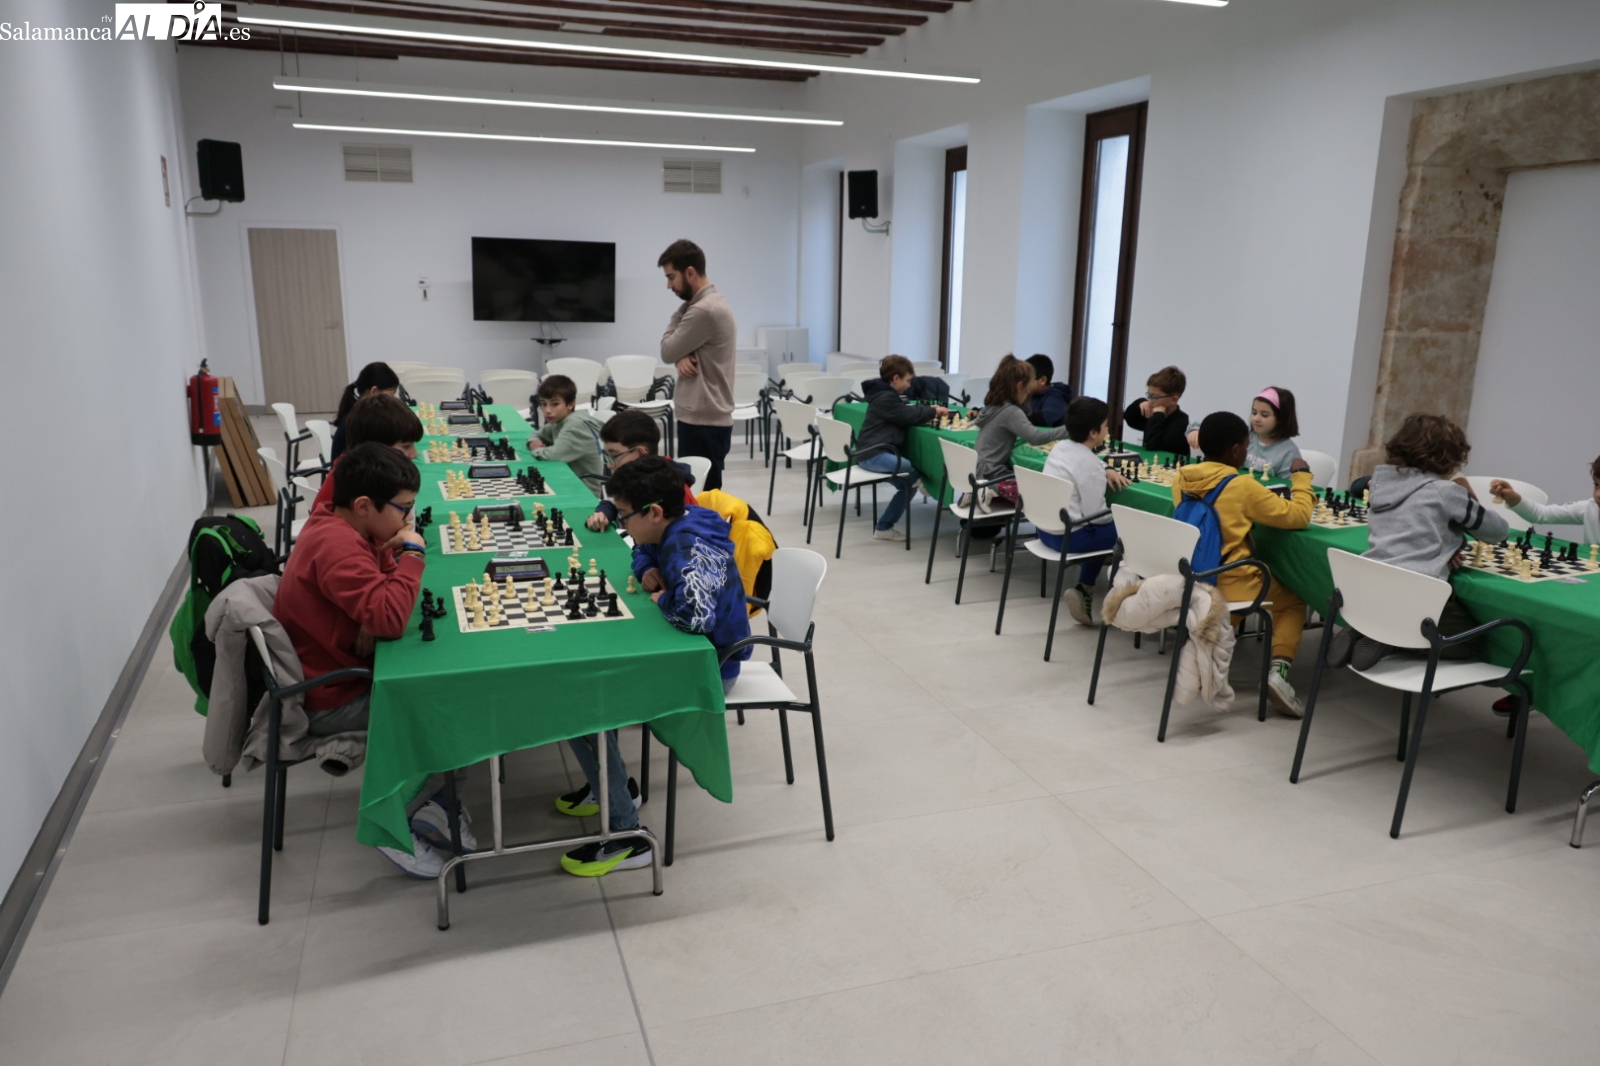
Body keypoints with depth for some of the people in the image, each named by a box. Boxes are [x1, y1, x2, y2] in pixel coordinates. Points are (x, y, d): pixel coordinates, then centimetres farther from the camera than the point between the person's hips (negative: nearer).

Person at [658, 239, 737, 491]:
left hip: (703, 422, -10)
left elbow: (667, 351, -11)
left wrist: (679, 313, 1)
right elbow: (679, 349, 16)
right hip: (706, 418, 10)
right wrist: (681, 358, -7)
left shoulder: (703, 310, -20)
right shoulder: (710, 302, 14)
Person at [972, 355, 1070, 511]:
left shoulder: (993, 406, 11)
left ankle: (988, 491, 5)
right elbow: (1035, 437, -27)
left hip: (983, 472, 10)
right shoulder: (1010, 412, -16)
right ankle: (994, 491, -16)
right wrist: (1068, 429, -18)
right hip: (993, 476, -10)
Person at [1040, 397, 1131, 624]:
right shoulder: (1090, 465, -18)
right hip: (1068, 536, -9)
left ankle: (1084, 590, 21)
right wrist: (1118, 516, 1)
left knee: (1099, 533, 28)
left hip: (1046, 528, 9)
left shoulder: (1060, 447, 7)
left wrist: (1105, 470, 14)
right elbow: (1095, 515, -19)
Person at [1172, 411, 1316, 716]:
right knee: (1292, 599, 20)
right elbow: (1297, 517, -11)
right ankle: (1278, 669, 0)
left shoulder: (1181, 478, 0)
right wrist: (1302, 477, 3)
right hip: (1228, 585, -6)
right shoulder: (1243, 486, -17)